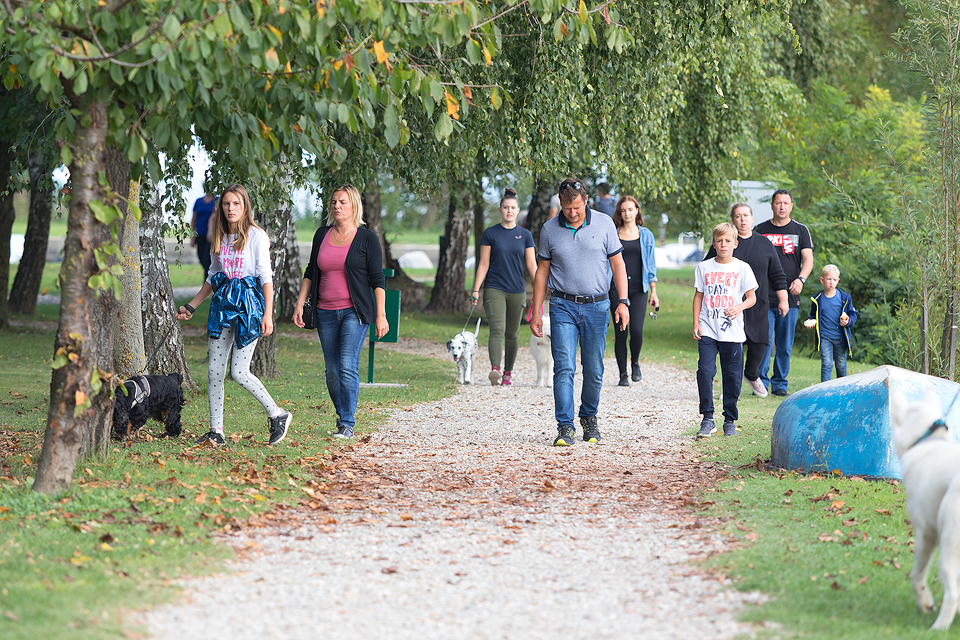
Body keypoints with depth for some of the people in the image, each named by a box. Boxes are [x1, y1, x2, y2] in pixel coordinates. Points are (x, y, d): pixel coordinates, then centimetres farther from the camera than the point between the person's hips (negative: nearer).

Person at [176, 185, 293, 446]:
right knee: (214, 371, 1)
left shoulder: (256, 236, -6)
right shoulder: (220, 238, 11)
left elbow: (265, 277, -9)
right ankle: (216, 431, 8)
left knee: (239, 372, -11)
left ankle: (277, 415, 6)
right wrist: (191, 306, 19)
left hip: (248, 303, -6)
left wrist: (268, 313, -17)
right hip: (223, 303, 6)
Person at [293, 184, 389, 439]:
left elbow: (377, 279, -3)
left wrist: (381, 315, -8)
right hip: (326, 312, 4)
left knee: (348, 366, -15)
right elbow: (311, 272, 16)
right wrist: (300, 304, 8)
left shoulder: (367, 239, -3)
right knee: (332, 371, 5)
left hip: (355, 311, -4)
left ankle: (347, 424, -12)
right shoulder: (322, 235, 9)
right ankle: (342, 414, 22)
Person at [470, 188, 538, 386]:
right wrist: (475, 290, -5)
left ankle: (508, 372, 22)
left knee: (512, 334, 9)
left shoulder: (525, 235, 7)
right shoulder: (490, 234, 2)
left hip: (517, 291, 3)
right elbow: (483, 264, 1)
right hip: (494, 289, -3)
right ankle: (495, 370, -30)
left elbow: (531, 264, 6)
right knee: (497, 330, -18)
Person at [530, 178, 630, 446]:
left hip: (596, 306, 0)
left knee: (594, 371, 5)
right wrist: (536, 312, 7)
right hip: (563, 306, 0)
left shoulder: (604, 224, 1)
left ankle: (589, 417, 26)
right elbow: (542, 271, 9)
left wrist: (623, 302, -4)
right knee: (564, 368, -11)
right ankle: (565, 427, -11)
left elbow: (617, 264, 5)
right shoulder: (549, 229, 3)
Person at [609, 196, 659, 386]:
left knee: (636, 329, -14)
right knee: (620, 332, -3)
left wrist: (653, 292, 7)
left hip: (638, 288, 0)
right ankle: (623, 375, 6)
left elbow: (650, 264, 10)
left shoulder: (646, 235, 9)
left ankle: (635, 362, 13)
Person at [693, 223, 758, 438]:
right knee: (705, 371, -13)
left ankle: (730, 421, 15)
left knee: (732, 377, 3)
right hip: (707, 331, 0)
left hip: (732, 332, 0)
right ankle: (707, 419, -8)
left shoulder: (742, 268, 3)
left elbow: (752, 297, 5)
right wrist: (695, 323, 4)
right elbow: (699, 296, 12)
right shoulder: (704, 267, 7)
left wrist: (740, 307, -15)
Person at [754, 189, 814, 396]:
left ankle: (780, 384, 12)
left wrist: (800, 279, -18)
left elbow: (808, 259, 0)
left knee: (785, 345, 4)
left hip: (790, 297, 1)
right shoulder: (760, 230, 9)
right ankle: (761, 383, -2)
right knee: (764, 341, -8)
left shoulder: (800, 231, 9)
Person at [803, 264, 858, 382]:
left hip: (841, 337, 1)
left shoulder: (845, 298, 0)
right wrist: (810, 322, -5)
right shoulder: (817, 299, 1)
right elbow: (813, 316, 16)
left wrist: (848, 322, -15)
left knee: (841, 365, 10)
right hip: (824, 337, -1)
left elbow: (853, 315, 6)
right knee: (827, 364, -13)